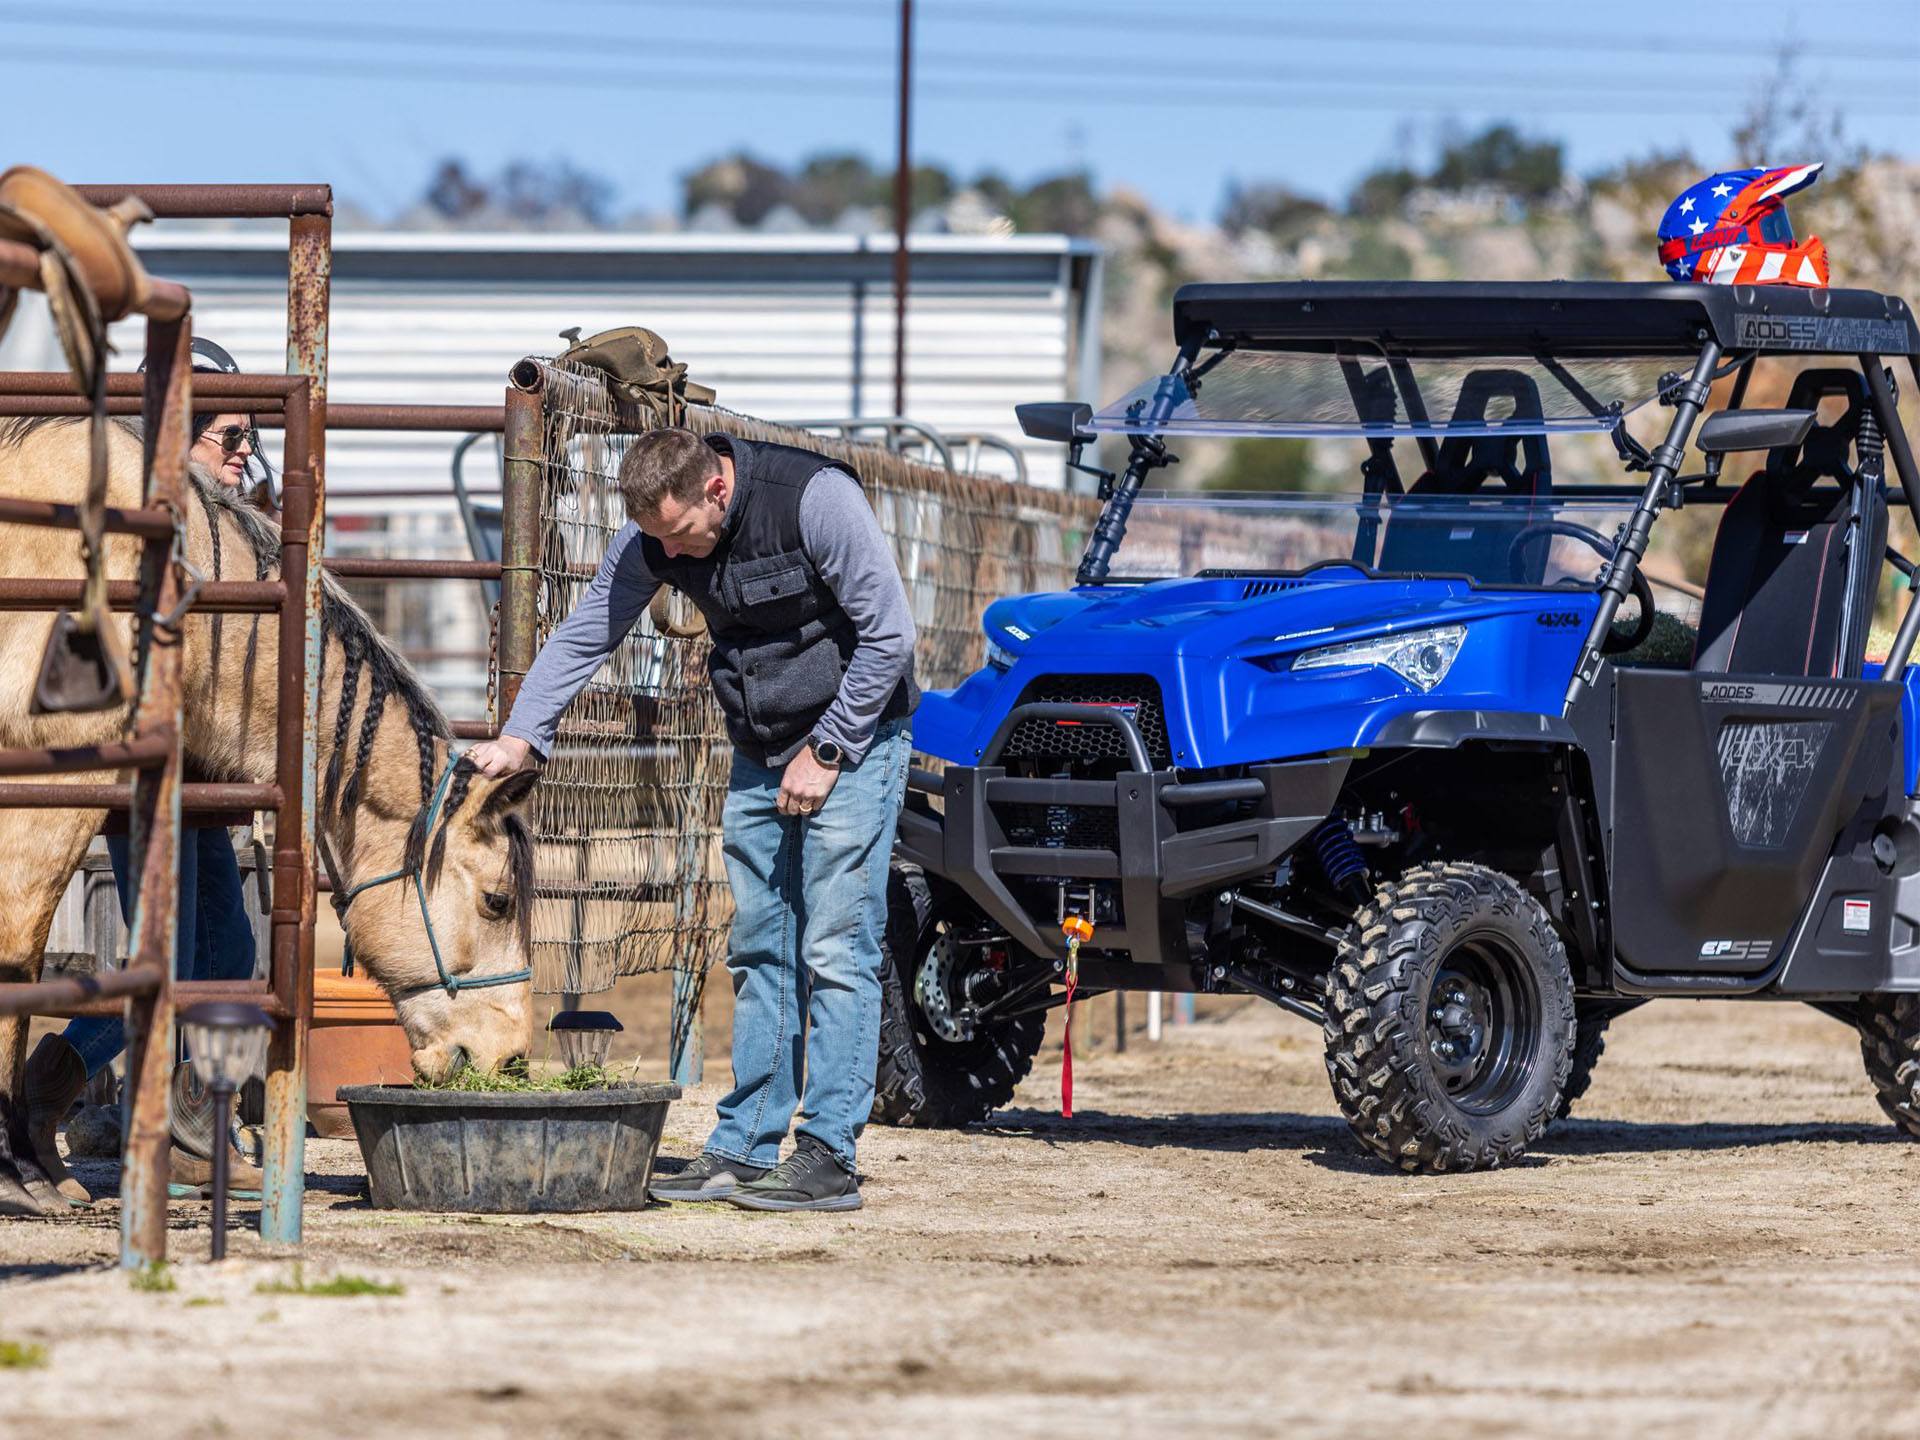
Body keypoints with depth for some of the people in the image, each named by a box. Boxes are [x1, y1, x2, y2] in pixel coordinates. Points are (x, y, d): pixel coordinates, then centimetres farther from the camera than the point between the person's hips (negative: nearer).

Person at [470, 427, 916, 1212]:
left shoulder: (816, 500, -24)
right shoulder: (652, 539, -7)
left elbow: (889, 635, -19)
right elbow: (585, 632, 0)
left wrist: (827, 751, -16)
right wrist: (520, 735, -14)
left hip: (851, 739, -6)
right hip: (760, 756, 6)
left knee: (836, 949, -11)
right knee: (758, 950, 6)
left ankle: (828, 1156, -11)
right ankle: (745, 1149, 9)